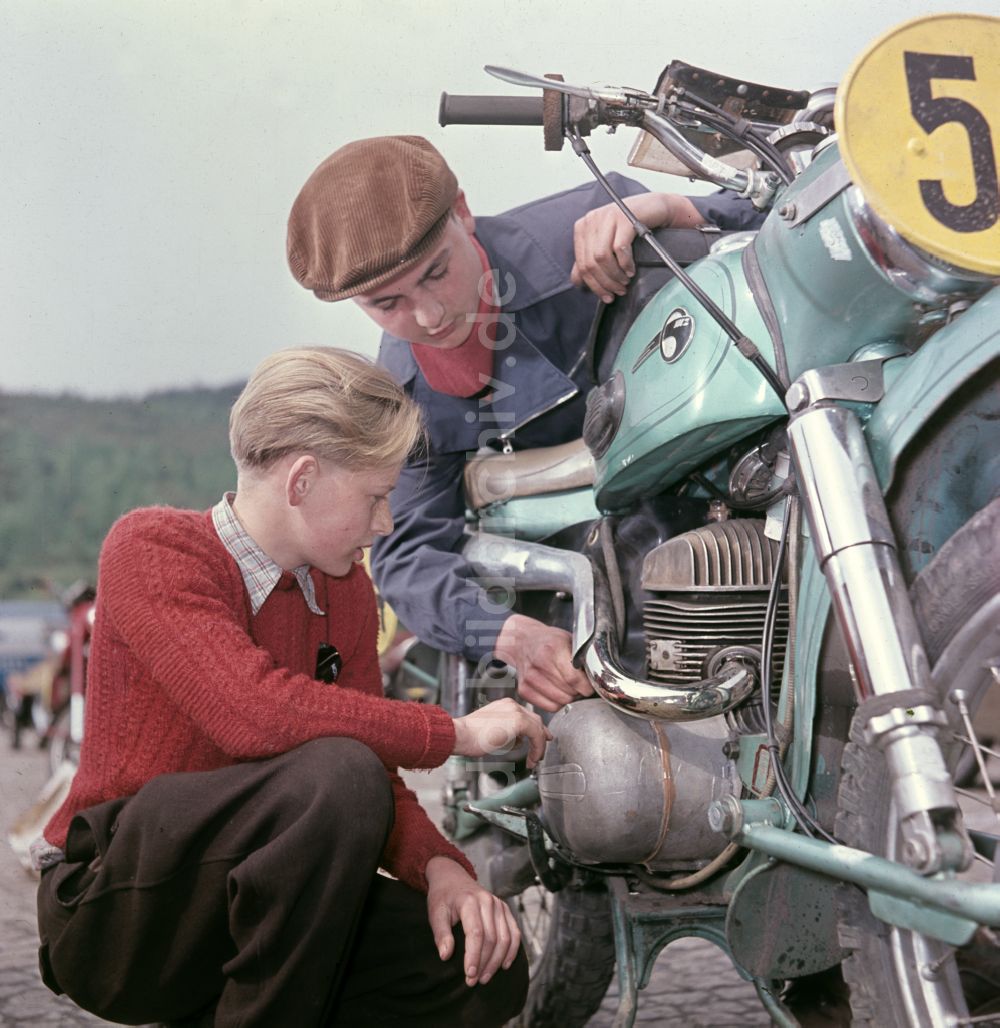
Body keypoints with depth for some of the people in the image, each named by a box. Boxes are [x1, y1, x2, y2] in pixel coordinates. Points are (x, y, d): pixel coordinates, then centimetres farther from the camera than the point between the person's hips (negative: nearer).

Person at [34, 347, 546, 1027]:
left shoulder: (345, 590, 9)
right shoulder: (149, 546, -13)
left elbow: (379, 782, 6)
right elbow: (256, 713, -29)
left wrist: (438, 865, -15)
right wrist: (457, 731, -21)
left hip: (247, 901, 7)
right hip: (109, 914, -7)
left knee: (489, 973, -14)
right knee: (335, 774, -33)